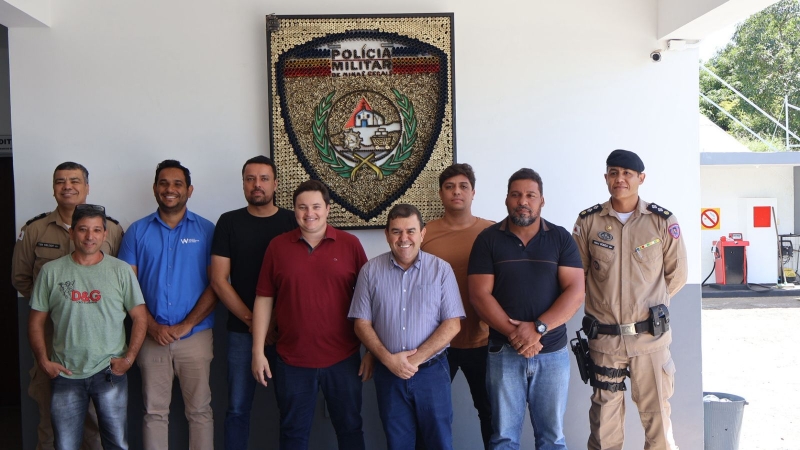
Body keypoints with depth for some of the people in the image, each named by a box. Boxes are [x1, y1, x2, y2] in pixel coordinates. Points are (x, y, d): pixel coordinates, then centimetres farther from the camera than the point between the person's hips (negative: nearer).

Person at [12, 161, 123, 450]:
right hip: (51, 331, 1)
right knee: (50, 407, 9)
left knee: (99, 408, 6)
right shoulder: (33, 230, 4)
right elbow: (20, 278, 10)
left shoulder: (112, 229, 2)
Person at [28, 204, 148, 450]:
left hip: (109, 373, -1)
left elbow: (140, 318, 2)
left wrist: (129, 358, -7)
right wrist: (43, 361, -2)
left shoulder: (121, 270, -1)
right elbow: (36, 321, 7)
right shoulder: (51, 271, 2)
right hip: (65, 374, 1)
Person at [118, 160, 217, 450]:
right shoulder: (138, 231, 5)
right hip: (151, 336, 1)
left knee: (199, 410, 5)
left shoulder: (206, 230, 1)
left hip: (196, 335, -1)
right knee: (154, 411, 9)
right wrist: (152, 326, -9)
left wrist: (186, 325, -11)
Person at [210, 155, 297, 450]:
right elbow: (218, 280, -1)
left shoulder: (293, 222, 3)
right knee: (238, 407, 5)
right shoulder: (229, 222, 3)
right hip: (242, 331, 0)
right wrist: (251, 320, -7)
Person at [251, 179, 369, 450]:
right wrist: (258, 351, 0)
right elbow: (264, 300, 3)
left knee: (350, 428, 13)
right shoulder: (278, 246, 1)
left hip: (343, 359, 0)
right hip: (292, 361, 1)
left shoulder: (350, 244, -2)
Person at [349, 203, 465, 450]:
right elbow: (362, 323, 0)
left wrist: (415, 359, -14)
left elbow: (452, 324, -7)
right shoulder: (371, 270, -1)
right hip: (388, 373, 1)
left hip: (432, 371, -1)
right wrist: (388, 359, -12)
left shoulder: (441, 269, -4)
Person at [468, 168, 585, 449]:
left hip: (553, 353, 1)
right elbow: (479, 295, -6)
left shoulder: (561, 238, 2)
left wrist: (537, 328, -17)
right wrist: (514, 334, -17)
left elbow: (575, 292, -6)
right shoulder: (488, 239, 1)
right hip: (504, 353, 0)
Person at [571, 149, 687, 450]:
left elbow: (676, 276, 7)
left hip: (650, 337, -1)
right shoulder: (588, 221, 0)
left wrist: (648, 305, 9)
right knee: (604, 416, 10)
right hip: (603, 338, 1)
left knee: (657, 414, 7)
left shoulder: (663, 221, -2)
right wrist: (604, 304, 7)